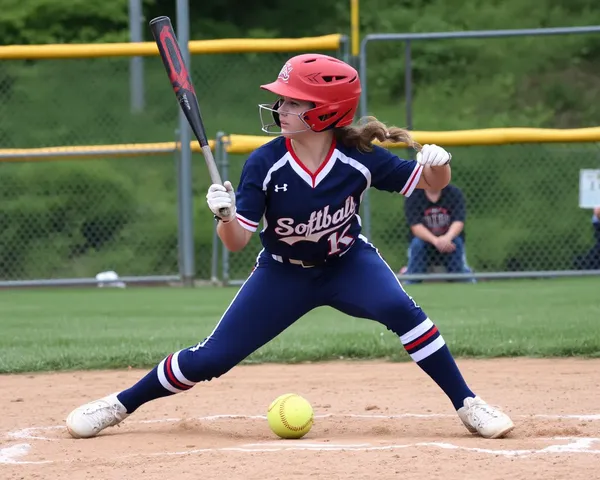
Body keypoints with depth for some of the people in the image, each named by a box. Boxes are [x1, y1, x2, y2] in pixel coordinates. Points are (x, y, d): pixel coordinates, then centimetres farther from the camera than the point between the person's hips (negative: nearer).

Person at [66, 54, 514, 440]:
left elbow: (431, 183, -13)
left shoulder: (360, 157, -24)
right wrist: (224, 215, -43)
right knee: (211, 358, -3)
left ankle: (468, 405, -19)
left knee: (401, 309, -31)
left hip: (347, 264, 0)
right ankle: (120, 405, 17)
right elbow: (237, 241, -21)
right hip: (283, 274, 1)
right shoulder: (264, 164, -24)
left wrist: (437, 165, -37)